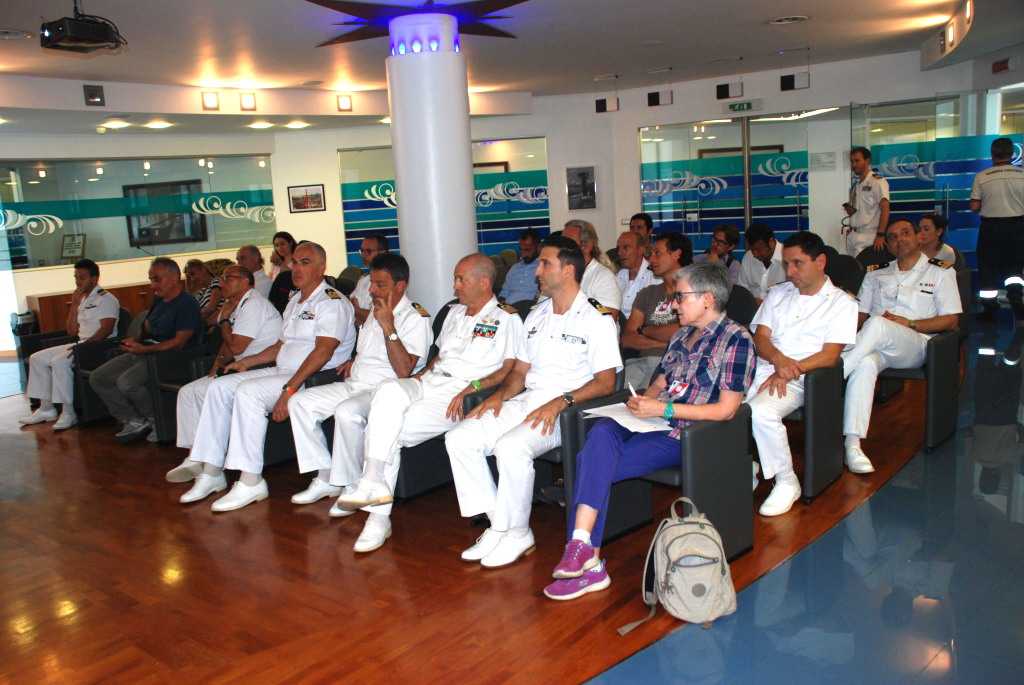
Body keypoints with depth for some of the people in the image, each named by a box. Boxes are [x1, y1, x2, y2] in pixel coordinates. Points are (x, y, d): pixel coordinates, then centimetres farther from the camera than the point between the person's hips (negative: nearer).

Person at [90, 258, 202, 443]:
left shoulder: (187, 304, -13)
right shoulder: (159, 299, 18)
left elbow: (179, 342, -19)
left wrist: (144, 349, -22)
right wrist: (134, 340, 3)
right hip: (142, 353, 10)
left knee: (126, 382, -30)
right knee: (98, 378, 3)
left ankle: (156, 419, -4)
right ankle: (134, 421, 2)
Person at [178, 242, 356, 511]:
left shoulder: (331, 302, -11)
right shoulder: (295, 301, 21)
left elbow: (323, 352, -23)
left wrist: (289, 390, -29)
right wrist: (247, 362, 14)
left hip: (314, 378, -10)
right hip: (281, 371, 10)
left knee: (248, 391, -28)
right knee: (220, 386, 0)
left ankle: (251, 482, -23)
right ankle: (212, 472, 1)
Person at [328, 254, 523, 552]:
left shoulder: (506, 318, 3)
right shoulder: (454, 312, 26)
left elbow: (510, 371, -6)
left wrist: (472, 388, -18)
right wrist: (417, 376, 11)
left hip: (459, 393, -6)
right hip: (429, 382, 6)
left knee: (384, 427, -24)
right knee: (389, 389, -28)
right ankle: (373, 481, -27)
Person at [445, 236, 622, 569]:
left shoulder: (597, 318, -3)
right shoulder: (536, 315, 20)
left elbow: (606, 382, -10)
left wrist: (560, 402, -23)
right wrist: (500, 394, 0)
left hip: (568, 410, -7)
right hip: (526, 401, 8)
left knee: (511, 446, -34)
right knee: (459, 438, -12)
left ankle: (517, 533, -12)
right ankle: (497, 525, -6)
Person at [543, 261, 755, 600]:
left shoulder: (735, 338, -4)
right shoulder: (681, 336, 20)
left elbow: (726, 409, -11)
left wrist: (663, 409, -15)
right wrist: (642, 402, 0)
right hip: (657, 422, 7)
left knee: (594, 462, -24)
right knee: (602, 431, -26)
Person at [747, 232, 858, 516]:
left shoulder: (842, 302, 7)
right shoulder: (777, 294, 22)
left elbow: (829, 355, -4)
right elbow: (760, 337, 10)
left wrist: (789, 371, -17)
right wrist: (778, 359, -13)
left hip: (799, 378, -5)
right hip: (762, 368, 5)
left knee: (760, 411, -35)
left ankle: (787, 482, -13)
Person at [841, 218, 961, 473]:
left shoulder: (940, 272, 16)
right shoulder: (875, 274, 26)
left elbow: (950, 320, 7)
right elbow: (860, 314, 18)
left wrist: (909, 323, -7)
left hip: (915, 345, -2)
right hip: (875, 346, 2)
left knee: (877, 324, -37)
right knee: (865, 364, -37)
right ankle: (852, 443, -45)